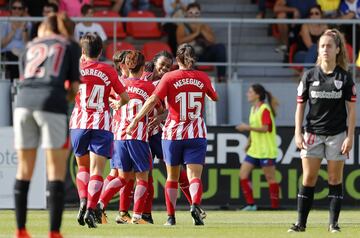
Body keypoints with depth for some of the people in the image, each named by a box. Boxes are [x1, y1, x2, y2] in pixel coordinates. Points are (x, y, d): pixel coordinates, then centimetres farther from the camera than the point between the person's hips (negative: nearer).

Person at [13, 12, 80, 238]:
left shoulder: (30, 47, 25)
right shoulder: (68, 47, 17)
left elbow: (23, 79, 18)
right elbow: (75, 88, 12)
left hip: (24, 101, 3)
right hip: (52, 103, -3)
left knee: (25, 169, 10)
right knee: (56, 171, -2)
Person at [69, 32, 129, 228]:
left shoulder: (76, 69, 0)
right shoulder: (108, 71, 2)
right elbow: (125, 98, 6)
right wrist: (118, 104, 30)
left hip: (79, 124, 1)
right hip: (102, 124, -1)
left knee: (83, 167, 18)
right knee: (96, 170, -3)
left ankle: (83, 201, -4)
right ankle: (91, 209, -18)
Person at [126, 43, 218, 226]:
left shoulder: (169, 77, -5)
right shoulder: (202, 78, 2)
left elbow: (153, 100, -14)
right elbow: (214, 97, 20)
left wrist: (136, 120, -12)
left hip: (173, 132, 0)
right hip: (196, 134, 0)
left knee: (172, 177, 13)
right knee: (194, 176, -6)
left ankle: (171, 216, 15)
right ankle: (195, 204, -34)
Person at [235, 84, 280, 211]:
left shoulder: (265, 109, -13)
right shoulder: (253, 109, 14)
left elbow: (265, 128, -22)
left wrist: (248, 127, -23)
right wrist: (249, 142, 19)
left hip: (266, 151, -9)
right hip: (254, 150, 9)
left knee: (270, 177, -2)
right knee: (243, 174, 0)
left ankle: (275, 206, 5)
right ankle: (251, 204, 2)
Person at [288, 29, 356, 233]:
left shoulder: (345, 77, -1)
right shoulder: (310, 76, 3)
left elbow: (351, 109, 0)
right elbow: (300, 106, 6)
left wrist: (350, 137, -7)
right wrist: (298, 133, -1)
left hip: (337, 134, -1)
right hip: (313, 133, 1)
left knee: (335, 179, 2)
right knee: (308, 178, -2)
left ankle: (334, 223, 8)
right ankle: (301, 223, 1)